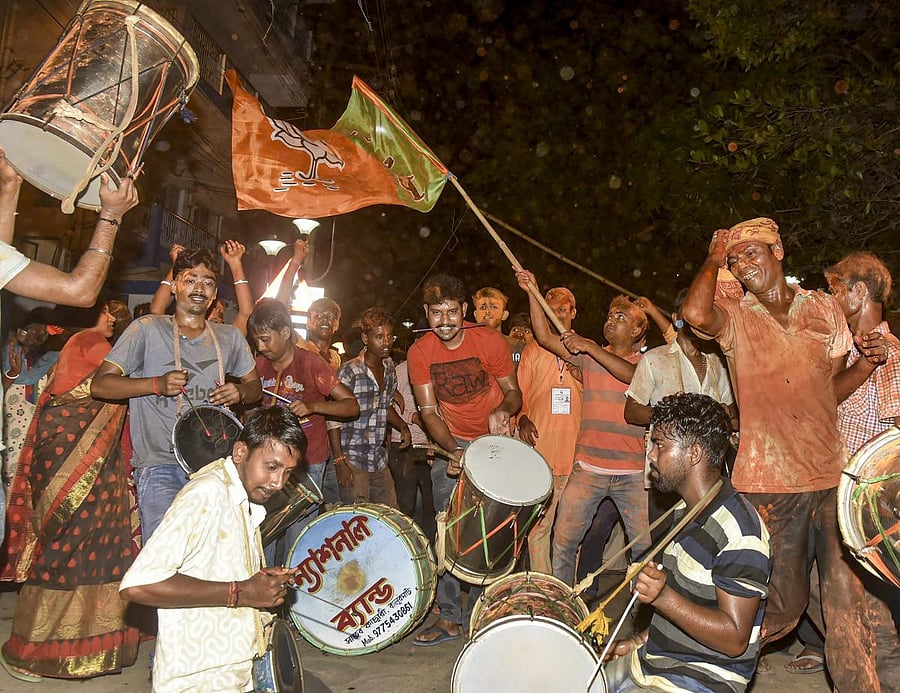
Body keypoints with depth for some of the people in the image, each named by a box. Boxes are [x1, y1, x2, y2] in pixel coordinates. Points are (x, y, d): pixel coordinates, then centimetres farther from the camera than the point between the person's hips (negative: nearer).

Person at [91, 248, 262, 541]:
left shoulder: (230, 337, 13)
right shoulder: (148, 329, 1)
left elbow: (255, 385, 24)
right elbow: (100, 385, -1)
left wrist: (240, 392, 0)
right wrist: (157, 384, -15)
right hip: (160, 466, -3)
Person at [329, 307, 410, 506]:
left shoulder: (390, 368, 5)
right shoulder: (349, 372, -16)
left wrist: (401, 425, 1)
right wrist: (339, 462, -17)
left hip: (379, 460, 7)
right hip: (353, 461, -7)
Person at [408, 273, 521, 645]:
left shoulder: (491, 342, -15)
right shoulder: (420, 352, -8)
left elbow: (514, 393, -6)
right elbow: (428, 411, -6)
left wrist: (502, 410, -29)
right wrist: (451, 450, -21)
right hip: (451, 443, 2)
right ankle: (449, 617, 11)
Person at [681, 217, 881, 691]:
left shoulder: (824, 308, 10)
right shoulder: (735, 318, -2)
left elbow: (833, 387, 18)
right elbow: (696, 314, -27)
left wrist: (870, 361, -1)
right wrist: (713, 260, -11)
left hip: (831, 475, 4)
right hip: (770, 482, -3)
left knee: (847, 600, 8)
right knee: (781, 607, 5)